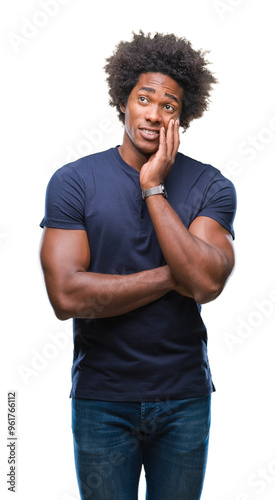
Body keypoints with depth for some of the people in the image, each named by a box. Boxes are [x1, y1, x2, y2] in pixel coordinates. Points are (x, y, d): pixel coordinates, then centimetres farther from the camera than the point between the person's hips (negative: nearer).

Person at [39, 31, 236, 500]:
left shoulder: (211, 186, -4)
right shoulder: (73, 181, -7)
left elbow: (206, 282, -20)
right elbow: (66, 295, -18)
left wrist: (154, 188, -18)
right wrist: (172, 277, -15)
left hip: (185, 397, 1)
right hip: (101, 399, -1)